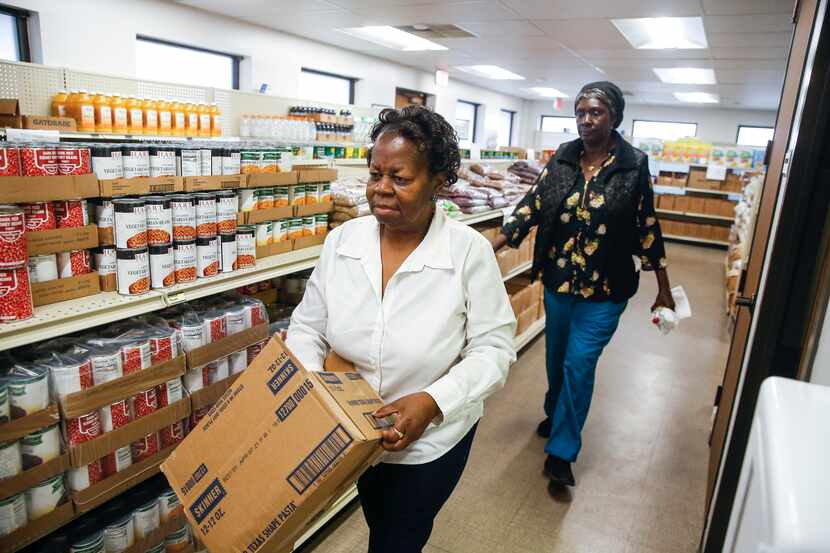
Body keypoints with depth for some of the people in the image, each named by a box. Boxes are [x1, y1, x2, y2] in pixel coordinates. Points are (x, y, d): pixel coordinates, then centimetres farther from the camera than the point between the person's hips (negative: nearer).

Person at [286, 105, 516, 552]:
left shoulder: (469, 251, -21)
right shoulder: (341, 240, -10)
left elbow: (493, 348, -17)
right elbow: (309, 326, -2)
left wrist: (433, 401, -30)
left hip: (432, 439, -4)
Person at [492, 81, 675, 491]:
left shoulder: (634, 166, -6)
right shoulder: (562, 158, 1)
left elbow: (647, 228, -2)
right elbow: (532, 205, -2)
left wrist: (663, 289, 2)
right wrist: (492, 246, -12)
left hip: (604, 290, -3)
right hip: (558, 280, 4)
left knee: (579, 364, -4)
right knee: (556, 356, 18)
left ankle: (560, 452, 9)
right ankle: (555, 415, 44)